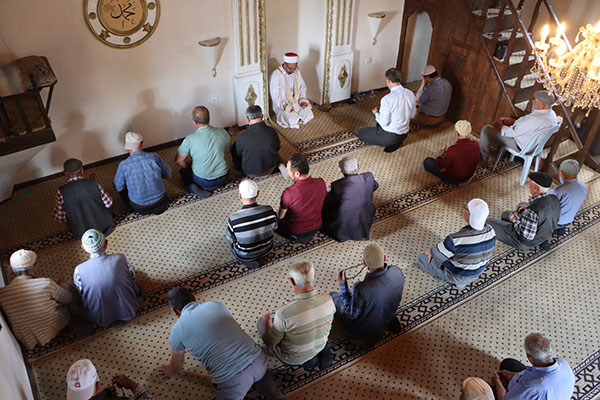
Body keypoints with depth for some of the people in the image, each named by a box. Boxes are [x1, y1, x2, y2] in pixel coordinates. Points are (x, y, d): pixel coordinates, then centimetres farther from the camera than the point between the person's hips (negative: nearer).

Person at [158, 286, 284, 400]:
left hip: (232, 379, -5)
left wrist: (171, 371, 47)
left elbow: (176, 368, 23)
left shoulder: (177, 330, 5)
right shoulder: (216, 304, 15)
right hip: (257, 360, 5)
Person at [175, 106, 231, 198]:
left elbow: (178, 160, -8)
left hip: (203, 181, -4)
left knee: (184, 170, 25)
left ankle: (198, 190, 0)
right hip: (223, 178, 4)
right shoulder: (223, 132, -8)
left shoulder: (190, 139, -17)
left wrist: (189, 165, 13)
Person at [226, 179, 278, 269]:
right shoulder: (269, 211, -27)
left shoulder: (234, 219, -33)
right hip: (267, 249, 3)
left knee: (228, 232, 25)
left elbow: (232, 240, -15)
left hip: (244, 255, -3)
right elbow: (274, 228, -7)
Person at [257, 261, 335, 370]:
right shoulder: (328, 300, -26)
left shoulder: (284, 313, -39)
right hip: (320, 346, 4)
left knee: (262, 321, 15)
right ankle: (323, 351, 12)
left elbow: (272, 342, -19)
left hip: (292, 359, -4)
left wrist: (267, 321, 0)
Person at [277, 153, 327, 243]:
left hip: (295, 232, -5)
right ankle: (308, 235, 23)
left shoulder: (289, 193, -34)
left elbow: (281, 216, -15)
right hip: (316, 227, 5)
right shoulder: (321, 183, -20)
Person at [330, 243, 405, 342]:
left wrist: (342, 285, -21)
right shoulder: (397, 272, -25)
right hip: (388, 321, 4)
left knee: (332, 295, 11)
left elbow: (352, 315, -21)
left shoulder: (361, 289, -41)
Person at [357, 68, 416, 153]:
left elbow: (384, 123, -22)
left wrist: (376, 113, -3)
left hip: (389, 137, -7)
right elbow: (412, 115, 8)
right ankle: (397, 141, 16)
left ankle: (391, 144, 3)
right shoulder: (410, 94, -6)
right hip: (404, 134, 8)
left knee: (361, 132, 12)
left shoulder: (387, 99, -27)